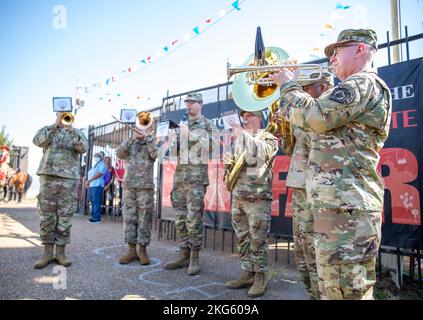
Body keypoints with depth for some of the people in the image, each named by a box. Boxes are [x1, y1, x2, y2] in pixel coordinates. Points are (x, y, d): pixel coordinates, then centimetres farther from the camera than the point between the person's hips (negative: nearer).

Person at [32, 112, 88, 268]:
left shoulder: (77, 133, 13)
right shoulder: (48, 130, 15)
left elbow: (83, 148, -7)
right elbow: (37, 141, -6)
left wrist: (71, 129, -13)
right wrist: (55, 125, -9)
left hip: (68, 179, 0)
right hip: (48, 176, 1)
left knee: (65, 217, 1)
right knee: (46, 216, 1)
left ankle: (60, 252, 9)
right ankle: (47, 252, 10)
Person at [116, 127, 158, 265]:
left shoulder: (151, 144, 11)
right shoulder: (129, 144, 17)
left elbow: (154, 154, -11)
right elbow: (119, 154, -3)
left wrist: (148, 137, -11)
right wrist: (132, 139, -8)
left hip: (146, 187, -2)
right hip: (129, 186, 2)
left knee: (144, 219, -1)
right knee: (129, 218, 2)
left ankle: (143, 251, 6)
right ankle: (131, 251, 10)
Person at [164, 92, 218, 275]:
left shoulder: (207, 124, 3)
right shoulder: (182, 125, 20)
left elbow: (213, 145, -13)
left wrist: (190, 134, -17)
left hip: (197, 174, -6)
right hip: (180, 173, 6)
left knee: (193, 217, -9)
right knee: (180, 217, 6)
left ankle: (195, 258, 1)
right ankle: (184, 256, 15)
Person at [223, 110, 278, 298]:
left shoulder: (268, 138, 0)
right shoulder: (239, 140, 19)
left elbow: (262, 153, -23)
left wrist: (244, 135, -17)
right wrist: (228, 161, 4)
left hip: (258, 197, -6)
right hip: (238, 196, 7)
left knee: (258, 240, -3)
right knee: (242, 238, 11)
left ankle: (260, 278, 10)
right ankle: (248, 274, 22)